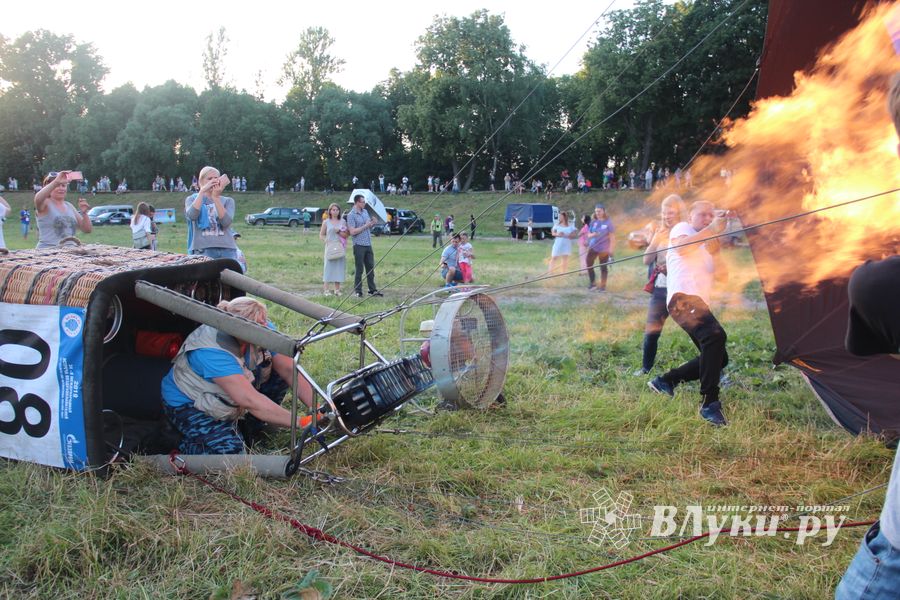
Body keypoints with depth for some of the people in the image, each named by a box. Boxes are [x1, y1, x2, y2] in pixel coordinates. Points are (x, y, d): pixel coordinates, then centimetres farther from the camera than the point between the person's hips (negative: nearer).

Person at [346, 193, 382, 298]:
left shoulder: (365, 211, 12)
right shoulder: (351, 215, -10)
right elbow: (352, 232, -17)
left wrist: (373, 223, -1)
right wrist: (365, 226, -15)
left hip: (368, 244, 7)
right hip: (359, 245, -7)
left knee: (370, 268, 9)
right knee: (359, 269, -1)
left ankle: (372, 290, 15)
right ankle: (358, 291, 6)